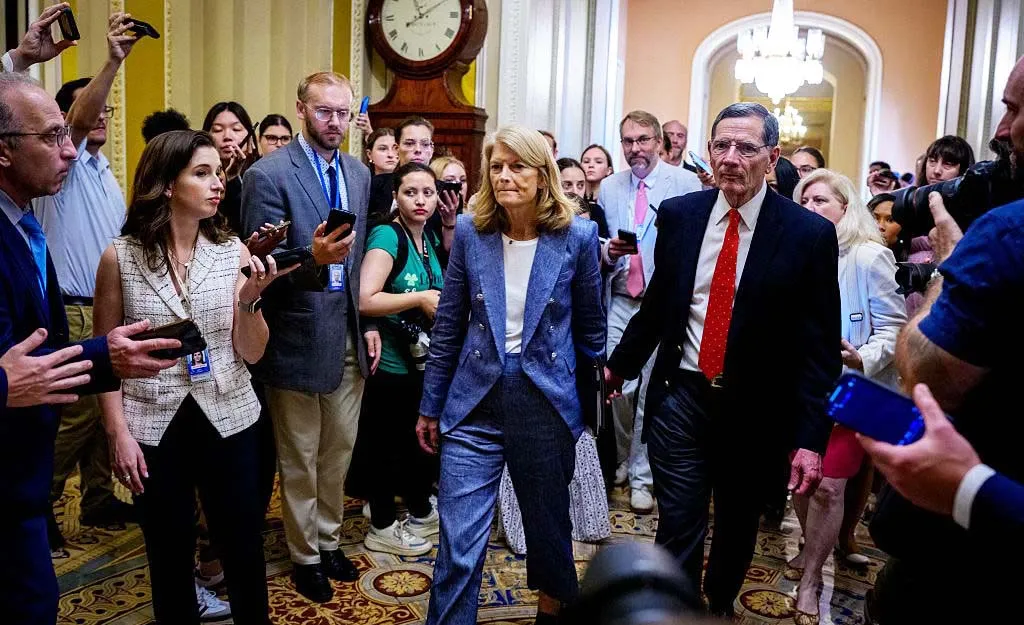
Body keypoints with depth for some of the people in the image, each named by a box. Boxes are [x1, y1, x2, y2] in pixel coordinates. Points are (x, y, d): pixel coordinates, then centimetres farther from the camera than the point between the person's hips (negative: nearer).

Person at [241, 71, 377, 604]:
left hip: (349, 338, 6)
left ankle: (329, 541, 37)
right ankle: (304, 556, 29)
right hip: (297, 338, -5)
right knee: (300, 459, 10)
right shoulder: (268, 175, -12)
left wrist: (369, 322, 9)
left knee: (339, 451, 17)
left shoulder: (359, 174, 8)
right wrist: (313, 257, -32)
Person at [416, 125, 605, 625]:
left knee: (549, 527, 17)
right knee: (457, 544, -1)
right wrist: (431, 407, 8)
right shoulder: (470, 232, -2)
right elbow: (448, 326, 4)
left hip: (547, 403, 0)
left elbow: (590, 326, 5)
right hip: (474, 402, 1)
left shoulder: (577, 235, -6)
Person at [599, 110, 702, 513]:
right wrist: (608, 251, -8)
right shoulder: (609, 187, 10)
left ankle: (641, 476, 16)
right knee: (617, 386, 5)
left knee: (651, 392, 2)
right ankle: (624, 460, 29)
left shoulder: (686, 183, -3)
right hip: (620, 302, 3)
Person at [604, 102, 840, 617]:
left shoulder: (810, 234, -11)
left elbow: (819, 345, -9)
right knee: (678, 528, 2)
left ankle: (719, 604, 48)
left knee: (737, 527, 21)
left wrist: (810, 438, -12)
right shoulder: (678, 215, -2)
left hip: (755, 407, 0)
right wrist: (621, 363, 17)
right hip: (681, 396, 1)